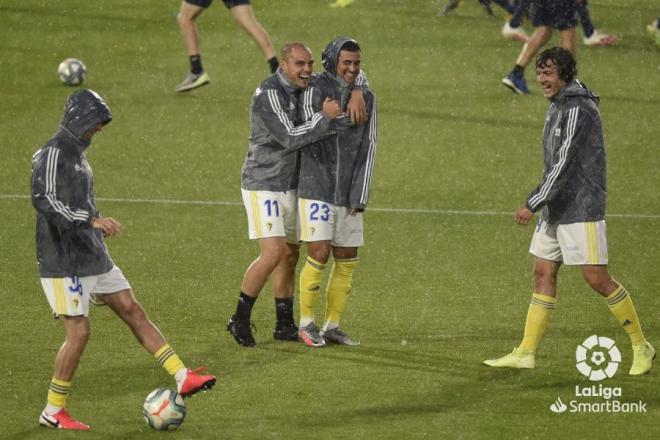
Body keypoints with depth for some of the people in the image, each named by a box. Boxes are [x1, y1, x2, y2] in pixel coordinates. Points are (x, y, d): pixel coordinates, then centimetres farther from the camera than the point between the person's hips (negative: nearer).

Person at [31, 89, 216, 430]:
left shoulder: (76, 153, 15)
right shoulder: (53, 154, -15)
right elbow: (44, 200, -28)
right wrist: (91, 221, -34)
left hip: (93, 259, 10)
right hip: (64, 264, -10)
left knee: (134, 312, 7)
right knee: (78, 333, -8)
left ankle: (182, 378, 9)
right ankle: (53, 412, 3)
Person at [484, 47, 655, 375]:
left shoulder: (579, 111, -18)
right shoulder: (558, 106, 13)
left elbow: (563, 164, -22)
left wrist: (533, 204, -22)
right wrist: (541, 204, 24)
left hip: (582, 210, -9)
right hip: (556, 210, 9)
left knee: (597, 278, -7)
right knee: (543, 275, 6)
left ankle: (641, 347, 6)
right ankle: (526, 353, 7)